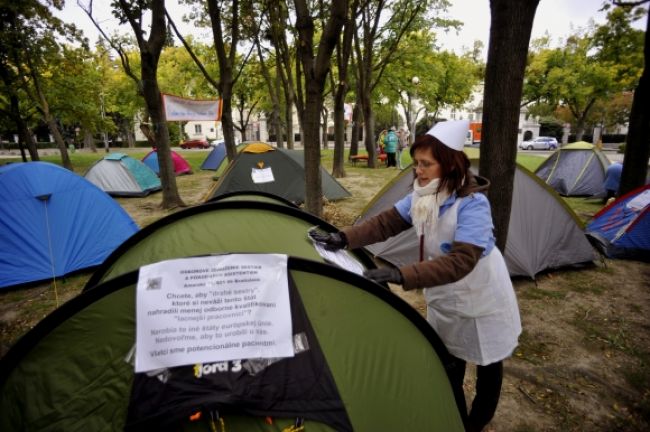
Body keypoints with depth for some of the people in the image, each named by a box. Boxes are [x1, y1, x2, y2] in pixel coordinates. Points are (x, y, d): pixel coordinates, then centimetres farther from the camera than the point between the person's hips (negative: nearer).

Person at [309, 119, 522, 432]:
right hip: (444, 300, 6)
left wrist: (403, 276, -49)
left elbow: (460, 261, -40)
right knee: (447, 366, 19)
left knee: (487, 365, 19)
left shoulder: (473, 205, -31)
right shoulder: (422, 196, -9)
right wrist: (344, 238, -21)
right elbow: (386, 222, -8)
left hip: (481, 300, -6)